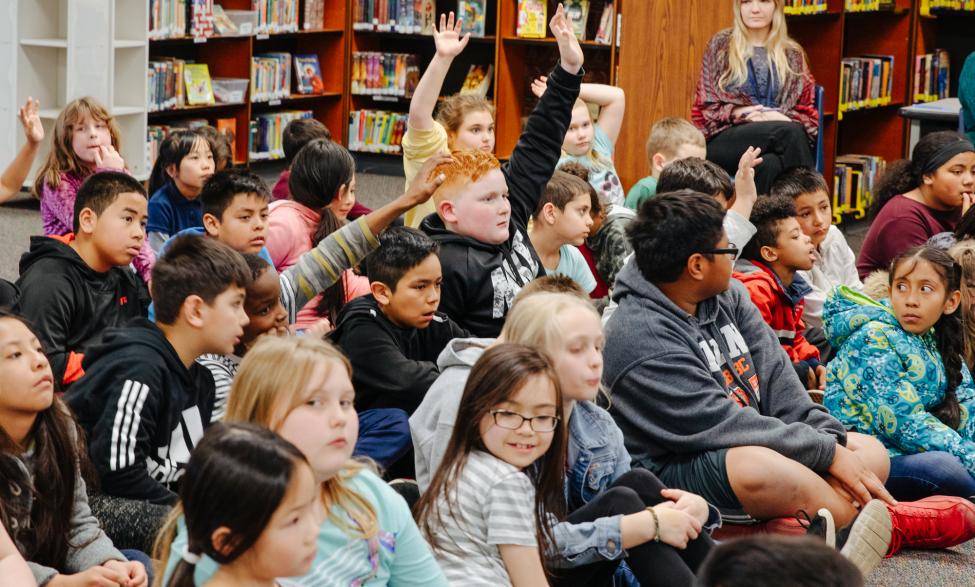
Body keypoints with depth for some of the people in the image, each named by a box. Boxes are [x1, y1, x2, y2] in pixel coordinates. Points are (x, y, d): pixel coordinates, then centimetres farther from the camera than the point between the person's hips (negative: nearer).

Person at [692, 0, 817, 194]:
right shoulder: (721, 46, 11)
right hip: (725, 140, -2)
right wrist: (738, 113, -13)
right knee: (790, 132, -33)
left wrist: (783, 118, -11)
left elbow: (807, 111, 12)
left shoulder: (792, 54, 17)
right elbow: (705, 107, 7)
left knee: (771, 164, -38)